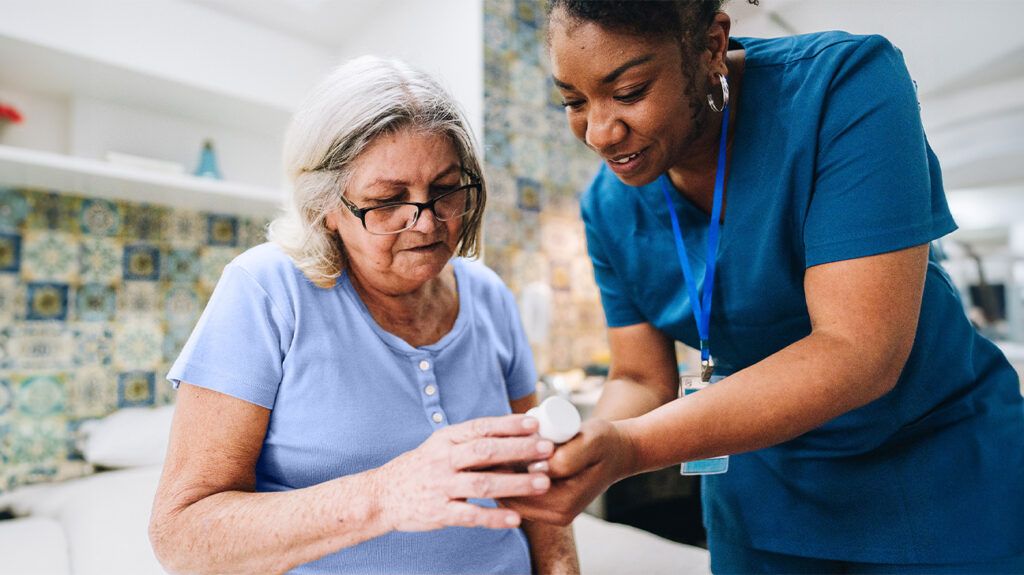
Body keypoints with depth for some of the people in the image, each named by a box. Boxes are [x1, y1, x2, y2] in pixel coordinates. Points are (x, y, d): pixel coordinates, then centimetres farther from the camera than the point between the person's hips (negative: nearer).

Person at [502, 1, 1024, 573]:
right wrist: (578, 453, -26)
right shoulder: (609, 207, -10)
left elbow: (859, 352, -31)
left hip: (936, 465, -3)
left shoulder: (846, 84, -24)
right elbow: (643, 378, -5)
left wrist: (629, 447, -38)